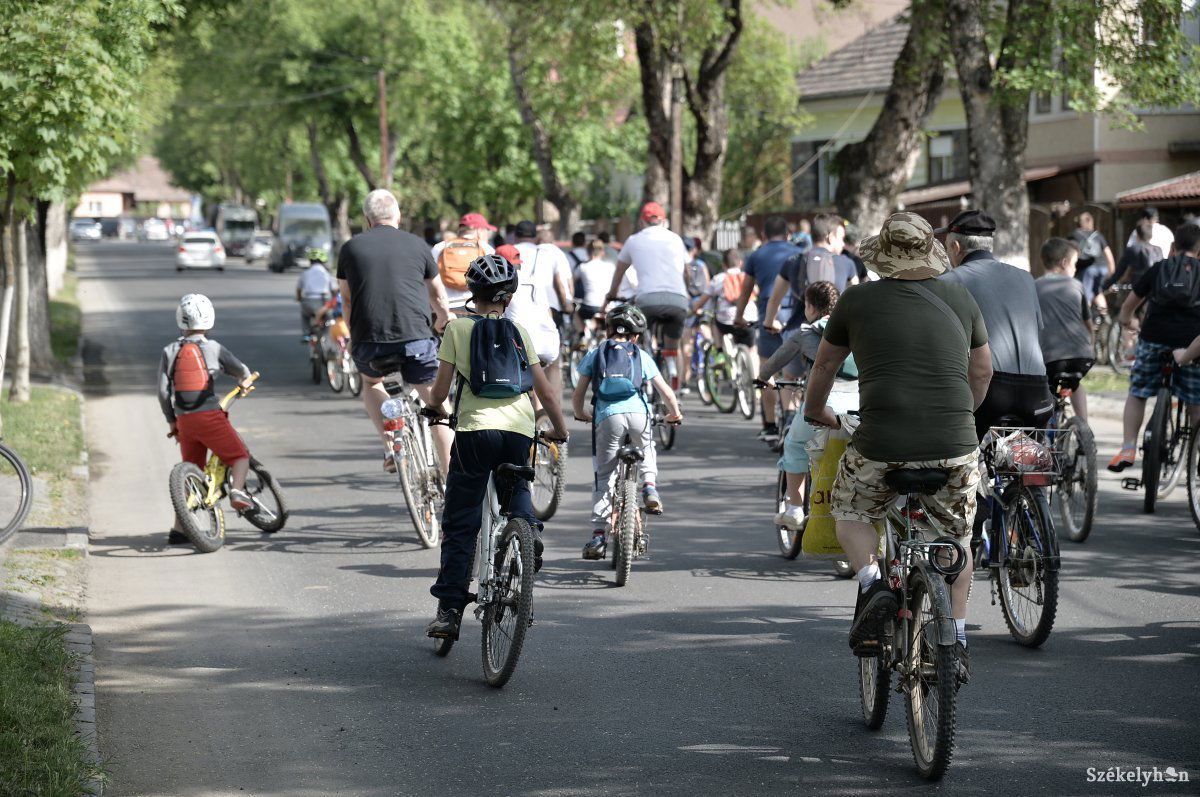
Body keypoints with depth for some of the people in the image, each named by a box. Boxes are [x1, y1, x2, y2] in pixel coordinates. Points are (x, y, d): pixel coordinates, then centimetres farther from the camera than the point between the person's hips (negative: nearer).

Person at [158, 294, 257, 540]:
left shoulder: (169, 352, 5)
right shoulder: (212, 348, -3)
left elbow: (163, 392, 3)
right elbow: (241, 371, 8)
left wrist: (171, 422, 14)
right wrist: (244, 383, 32)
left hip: (183, 419, 4)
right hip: (210, 416, -4)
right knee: (239, 456, 9)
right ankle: (237, 490, -20)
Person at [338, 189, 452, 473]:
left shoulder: (351, 248, 12)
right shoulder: (416, 244, 11)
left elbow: (346, 299, 20)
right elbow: (437, 293, 24)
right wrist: (443, 319, 44)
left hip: (369, 340, 1)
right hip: (415, 335, -1)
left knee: (371, 383, 30)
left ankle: (391, 445, 10)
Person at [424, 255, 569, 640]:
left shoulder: (458, 328, 5)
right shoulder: (519, 332, 12)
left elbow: (440, 391, 4)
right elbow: (546, 392, 11)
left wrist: (433, 409, 26)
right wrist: (559, 430, 26)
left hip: (475, 427, -2)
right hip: (519, 430, 2)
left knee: (459, 524, 5)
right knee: (516, 487, 33)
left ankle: (449, 609, 1)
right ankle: (528, 528, 1)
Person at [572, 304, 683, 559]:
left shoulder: (595, 354, 21)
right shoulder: (641, 355, 22)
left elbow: (577, 397, 18)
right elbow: (666, 392, 20)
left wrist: (581, 413, 39)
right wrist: (674, 415, 39)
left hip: (607, 416, -1)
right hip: (637, 412, 1)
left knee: (603, 477, 9)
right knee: (646, 451, 33)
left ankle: (598, 535, 4)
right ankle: (649, 485, 5)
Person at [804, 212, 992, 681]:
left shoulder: (857, 302, 5)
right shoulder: (960, 299, 10)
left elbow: (825, 366, 20)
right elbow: (982, 371, 22)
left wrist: (816, 412, 40)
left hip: (881, 445, -2)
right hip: (955, 447, 2)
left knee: (849, 508, 26)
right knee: (955, 538, 24)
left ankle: (871, 582, 2)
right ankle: (957, 639, 21)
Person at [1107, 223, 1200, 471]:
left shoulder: (1157, 269, 15)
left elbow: (1127, 307, 21)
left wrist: (1127, 322, 41)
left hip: (1154, 339, 1)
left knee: (1136, 394, 14)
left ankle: (1128, 449, 4)